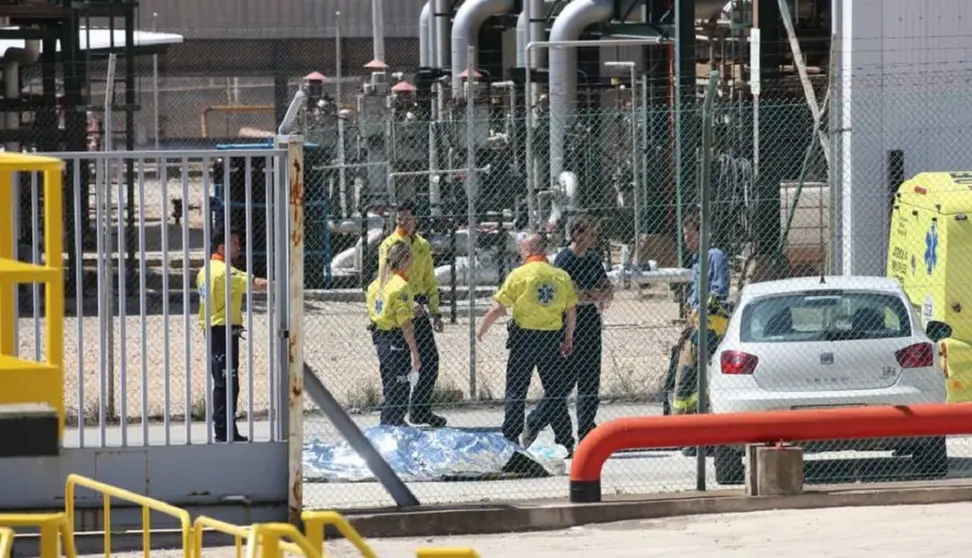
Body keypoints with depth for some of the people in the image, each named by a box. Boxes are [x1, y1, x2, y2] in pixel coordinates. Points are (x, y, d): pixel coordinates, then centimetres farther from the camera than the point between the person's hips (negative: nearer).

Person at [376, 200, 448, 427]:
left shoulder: (423, 246, 13)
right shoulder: (390, 245, -8)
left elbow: (430, 281, 20)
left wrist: (435, 313, 14)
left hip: (418, 309, 6)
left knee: (430, 359, 6)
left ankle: (421, 411, 17)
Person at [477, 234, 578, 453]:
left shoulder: (519, 275, -6)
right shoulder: (561, 276, 3)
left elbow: (498, 309, -6)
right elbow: (572, 311, 4)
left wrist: (482, 330, 8)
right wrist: (568, 338, 17)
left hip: (524, 337, -2)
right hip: (552, 338, 2)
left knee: (516, 391, 6)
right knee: (556, 391, 11)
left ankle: (510, 440, 6)